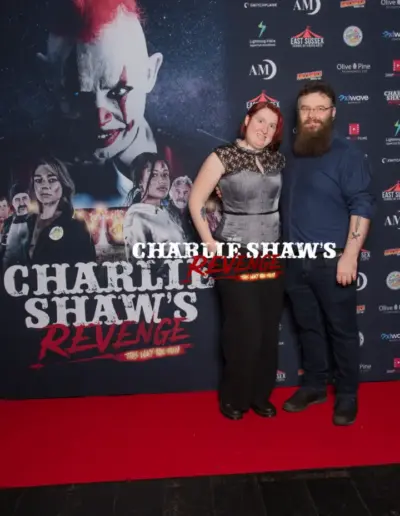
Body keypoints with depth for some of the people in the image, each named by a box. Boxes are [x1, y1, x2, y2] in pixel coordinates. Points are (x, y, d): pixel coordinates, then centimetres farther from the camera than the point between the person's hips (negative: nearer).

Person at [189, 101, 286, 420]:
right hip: (234, 254, -5)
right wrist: (210, 243, -10)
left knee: (269, 329, 8)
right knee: (244, 330, -2)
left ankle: (261, 395, 26)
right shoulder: (223, 156, -5)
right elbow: (196, 201, -6)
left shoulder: (278, 160, 8)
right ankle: (234, 398, 19)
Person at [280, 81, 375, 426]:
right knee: (308, 327, 15)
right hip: (296, 260, 6)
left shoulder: (347, 154, -7)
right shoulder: (293, 154, 11)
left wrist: (350, 255, -19)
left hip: (332, 260, -5)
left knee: (342, 330, 6)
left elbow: (362, 206, -13)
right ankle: (314, 385, 31)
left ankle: (347, 395, 22)